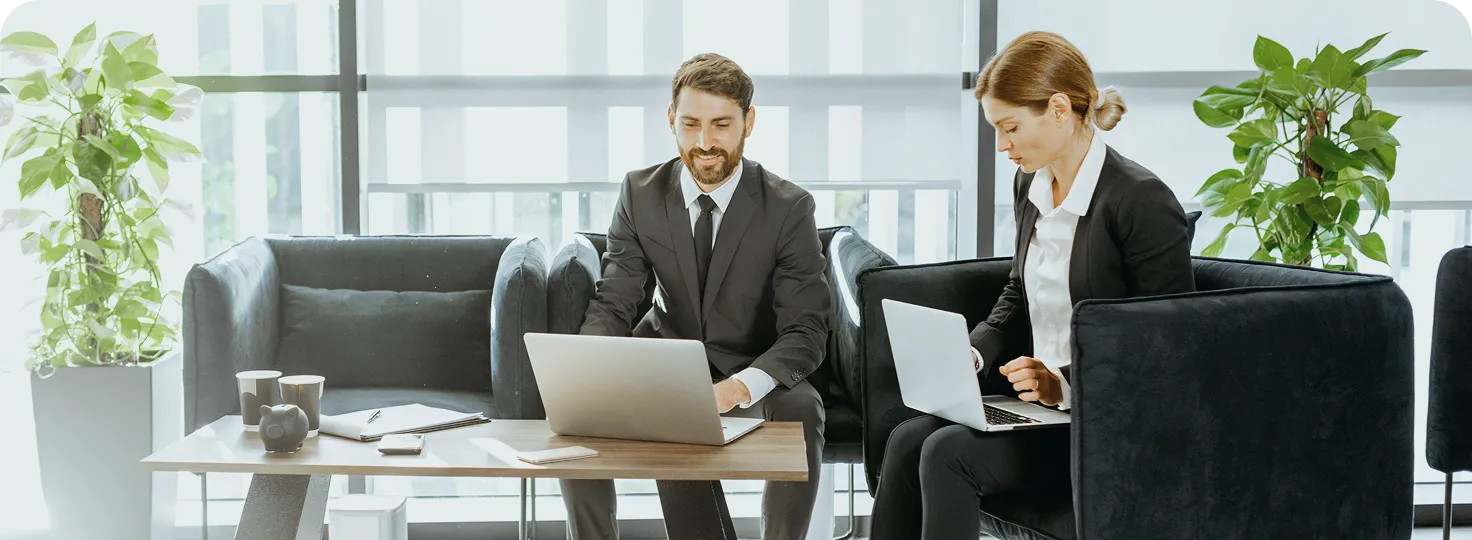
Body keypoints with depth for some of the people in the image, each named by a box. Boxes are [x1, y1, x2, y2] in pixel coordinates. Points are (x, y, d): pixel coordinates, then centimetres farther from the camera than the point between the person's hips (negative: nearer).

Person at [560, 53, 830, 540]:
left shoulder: (789, 208, -15)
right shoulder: (640, 193, -7)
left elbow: (805, 332, -19)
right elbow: (611, 305, -7)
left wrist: (738, 387, -41)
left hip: (753, 374, -2)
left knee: (800, 408, -34)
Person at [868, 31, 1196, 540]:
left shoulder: (1143, 201, -16)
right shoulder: (1030, 186, 9)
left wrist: (1067, 384, -24)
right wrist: (973, 353, 4)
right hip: (1039, 399, 8)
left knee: (949, 453, -24)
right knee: (907, 440, -14)